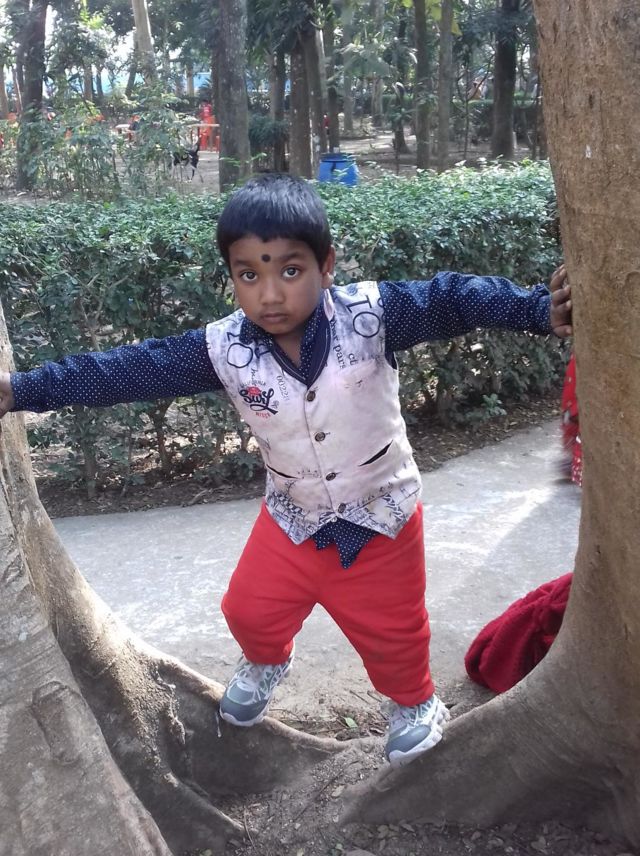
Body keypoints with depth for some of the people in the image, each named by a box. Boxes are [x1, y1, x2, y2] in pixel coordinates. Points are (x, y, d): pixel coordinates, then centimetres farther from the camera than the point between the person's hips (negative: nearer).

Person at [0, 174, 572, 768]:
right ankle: (266, 663, 56)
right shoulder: (223, 349, -19)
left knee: (390, 629, 15)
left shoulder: (370, 314, -25)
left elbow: (450, 300, -24)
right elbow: (127, 372, -17)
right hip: (292, 517, 2)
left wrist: (540, 309, -35)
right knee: (250, 611, 18)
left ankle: (414, 701, 49)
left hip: (382, 513, -2)